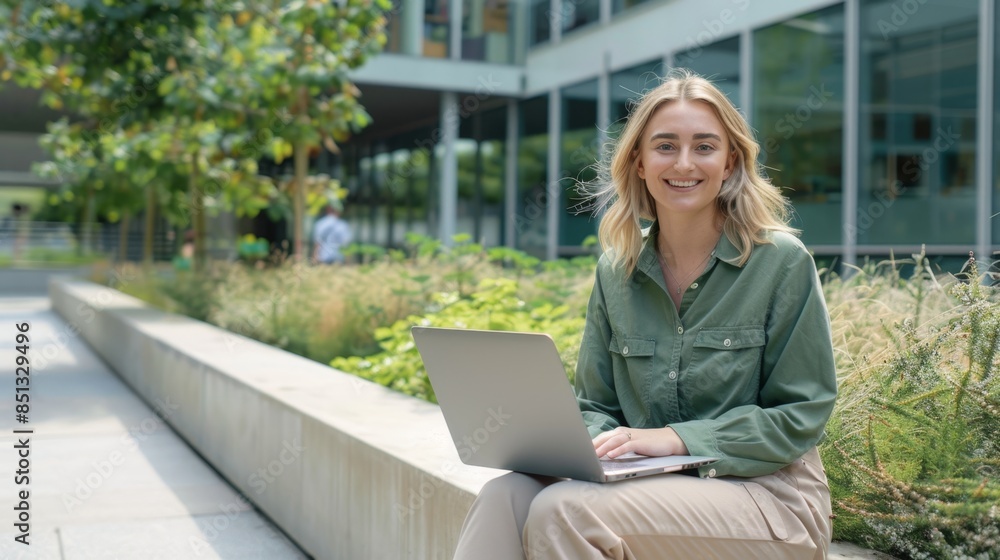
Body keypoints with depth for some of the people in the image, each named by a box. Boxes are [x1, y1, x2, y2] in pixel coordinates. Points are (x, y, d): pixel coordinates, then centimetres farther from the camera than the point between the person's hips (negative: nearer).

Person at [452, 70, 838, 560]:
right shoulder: (616, 271, 8)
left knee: (565, 510, -30)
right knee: (505, 495, -27)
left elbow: (800, 414, -6)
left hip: (766, 494, -4)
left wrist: (676, 438, -17)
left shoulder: (782, 262, -4)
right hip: (656, 484, 4)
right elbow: (596, 404, 13)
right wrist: (596, 444, -12)